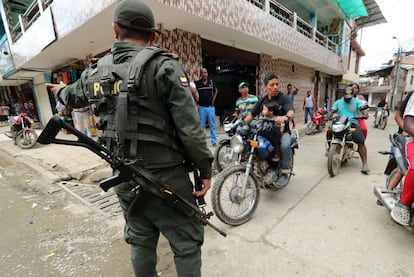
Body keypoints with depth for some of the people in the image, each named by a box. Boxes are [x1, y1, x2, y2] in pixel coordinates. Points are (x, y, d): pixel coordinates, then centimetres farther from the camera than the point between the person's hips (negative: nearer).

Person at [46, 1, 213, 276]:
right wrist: (205, 167, -6)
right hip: (166, 175, -5)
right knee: (187, 242, 13)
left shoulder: (97, 72, 6)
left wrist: (61, 91, 51)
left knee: (140, 240, 24)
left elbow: (74, 96, 28)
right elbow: (189, 126, -17)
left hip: (124, 177, 6)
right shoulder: (163, 65, -11)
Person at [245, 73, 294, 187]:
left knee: (285, 146, -34)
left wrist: (285, 117, -51)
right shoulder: (262, 100, 7)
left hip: (282, 130, -4)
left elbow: (291, 113, -26)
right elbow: (251, 115, 10)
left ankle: (285, 173, -12)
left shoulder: (284, 99, -7)